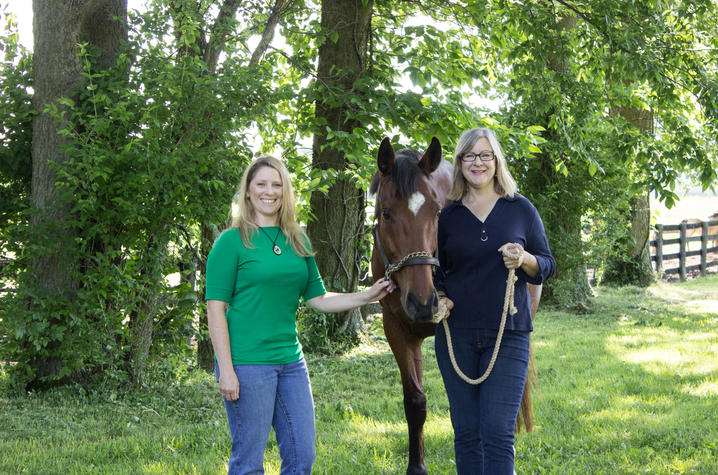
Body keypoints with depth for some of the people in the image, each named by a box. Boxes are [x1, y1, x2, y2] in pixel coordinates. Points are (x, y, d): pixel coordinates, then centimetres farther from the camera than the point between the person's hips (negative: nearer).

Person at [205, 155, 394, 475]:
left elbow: (318, 299, 15)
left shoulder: (297, 241, 13)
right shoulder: (232, 241, -6)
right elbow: (215, 308, -9)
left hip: (290, 361, 6)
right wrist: (226, 370, -16)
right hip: (247, 362, -6)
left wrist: (367, 296, 4)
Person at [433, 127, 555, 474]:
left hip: (508, 334, -2)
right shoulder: (447, 216, 7)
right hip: (456, 334, 2)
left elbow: (547, 265, 7)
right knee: (466, 433, 7)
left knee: (498, 434, -8)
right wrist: (437, 297, -6)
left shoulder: (521, 209, 4)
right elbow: (435, 271, 15)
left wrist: (525, 260, -14)